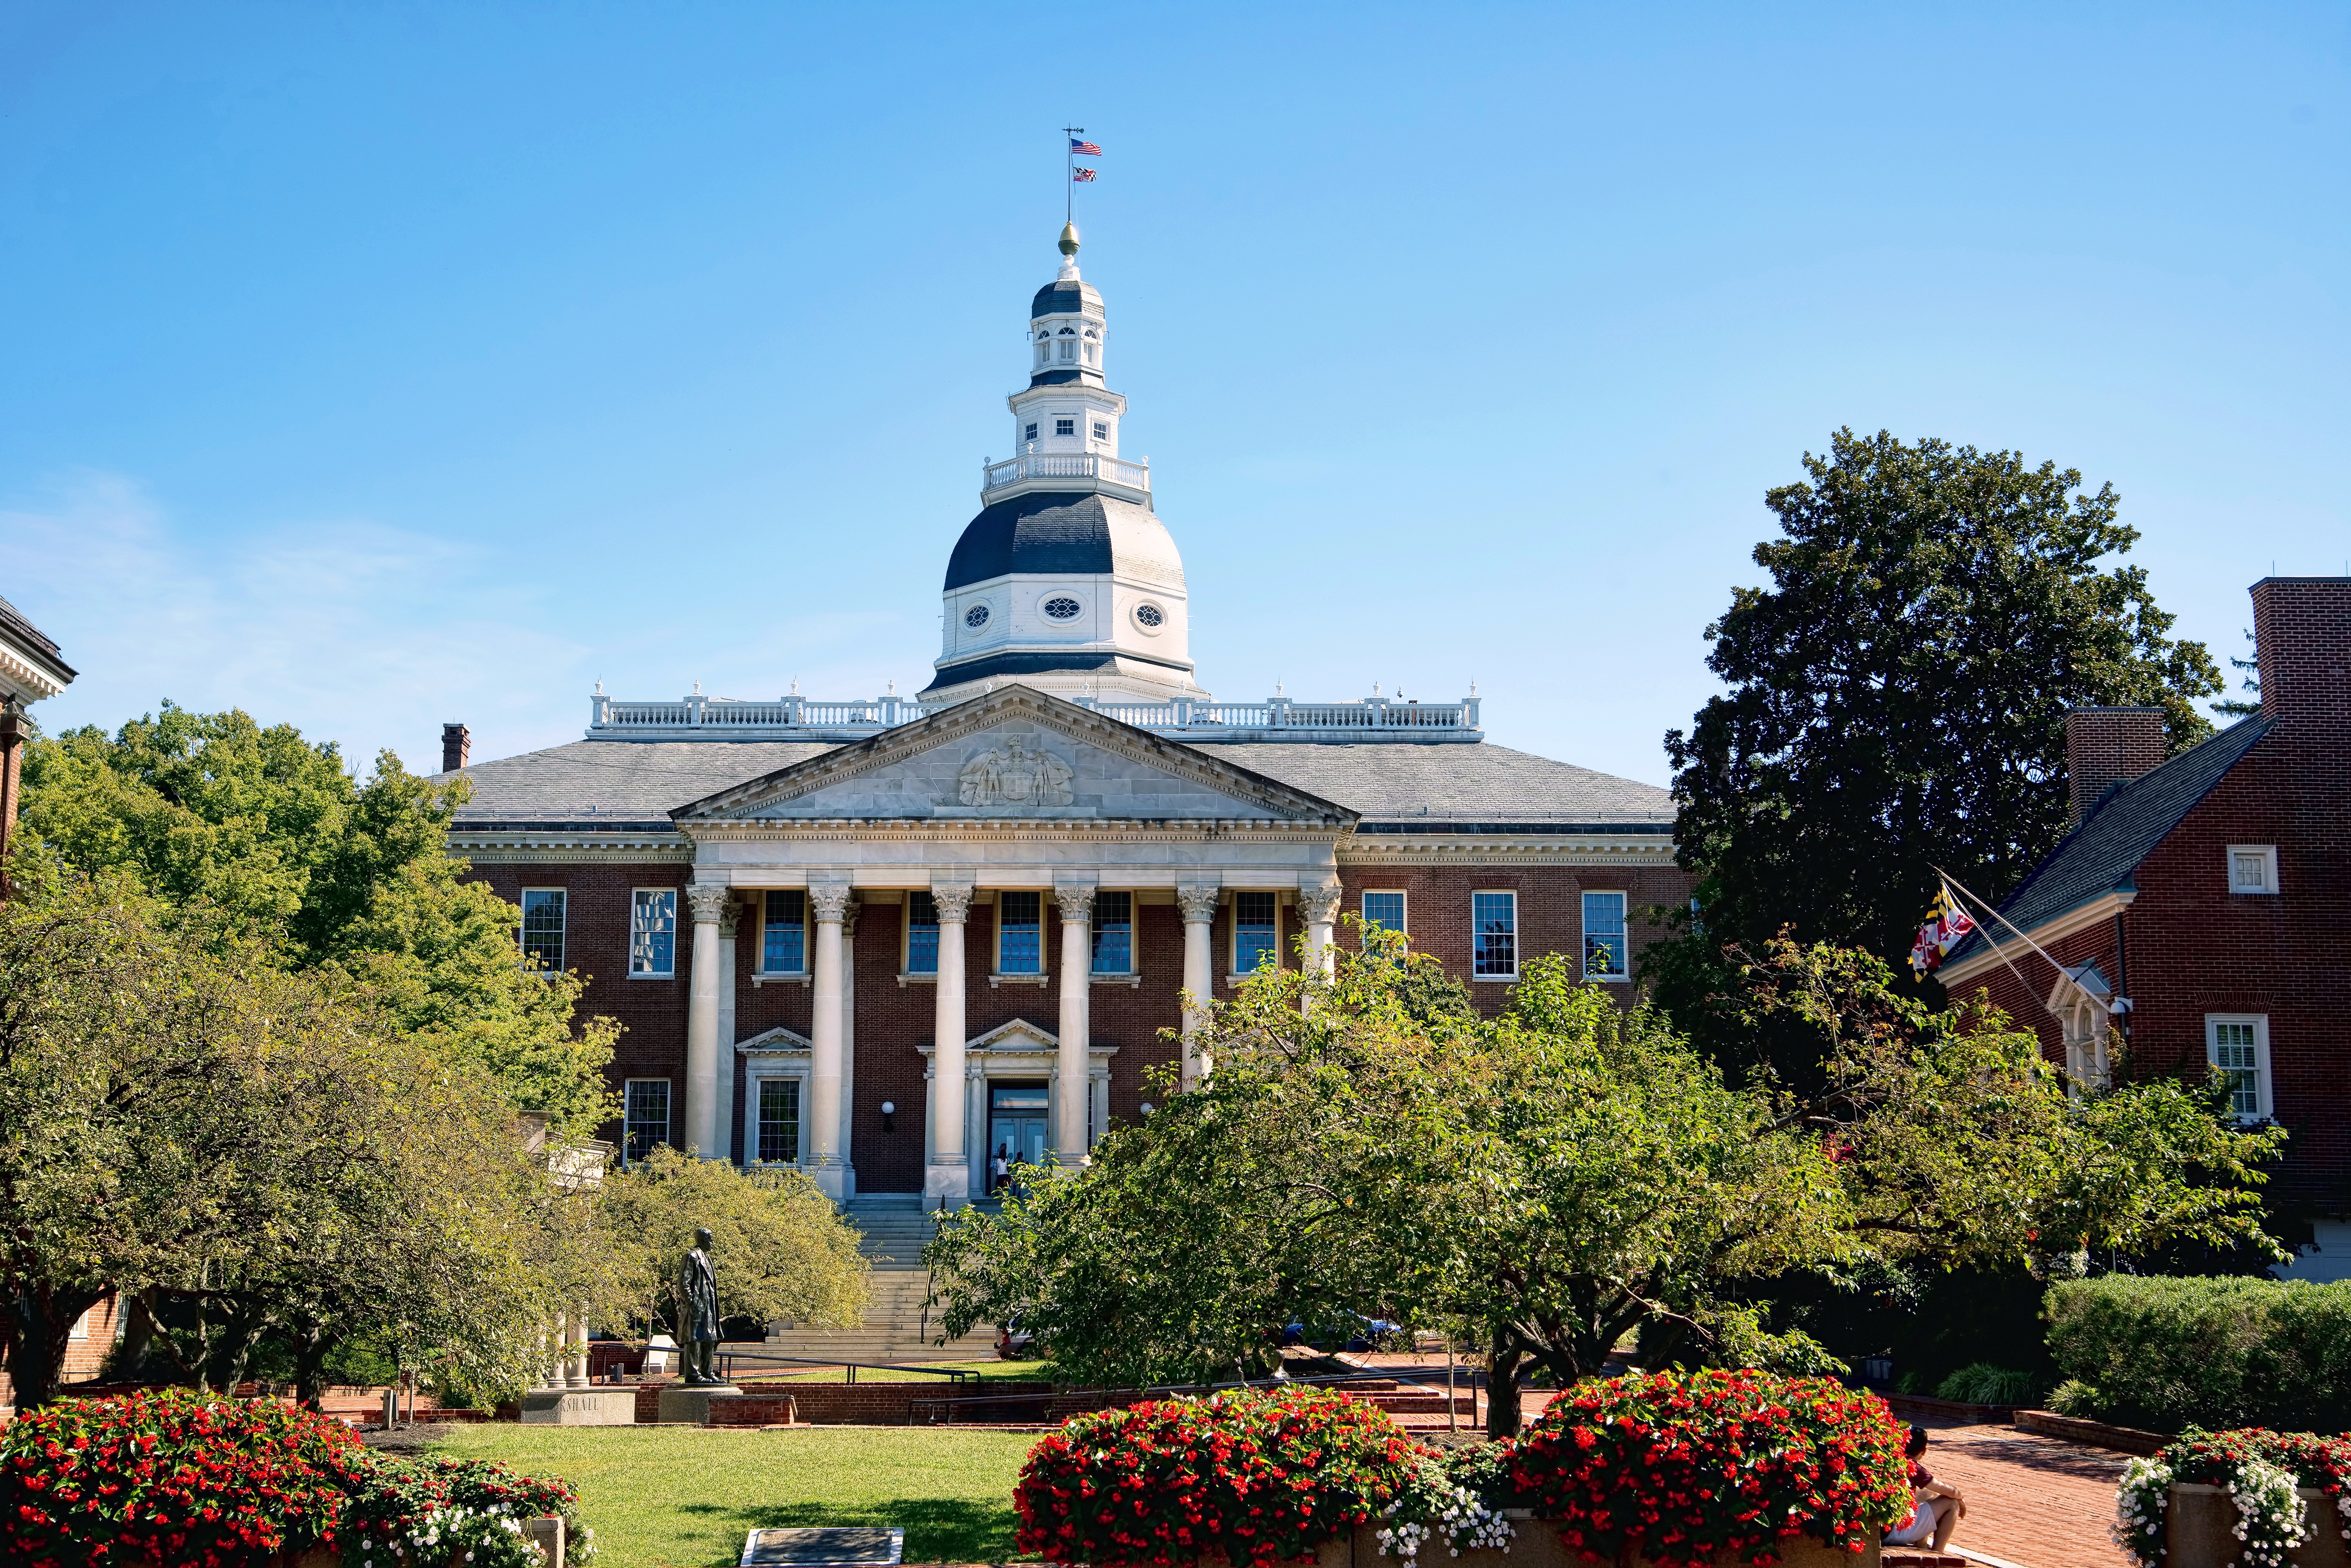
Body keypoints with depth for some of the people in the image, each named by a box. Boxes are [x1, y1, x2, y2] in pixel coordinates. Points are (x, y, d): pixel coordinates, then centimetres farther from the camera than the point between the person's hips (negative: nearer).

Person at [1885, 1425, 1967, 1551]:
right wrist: (1961, 1500, 15)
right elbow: (1952, 1492, -6)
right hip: (1895, 1533, -8)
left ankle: (1921, 1546, 25)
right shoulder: (1914, 1469, -12)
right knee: (1951, 1503, 0)